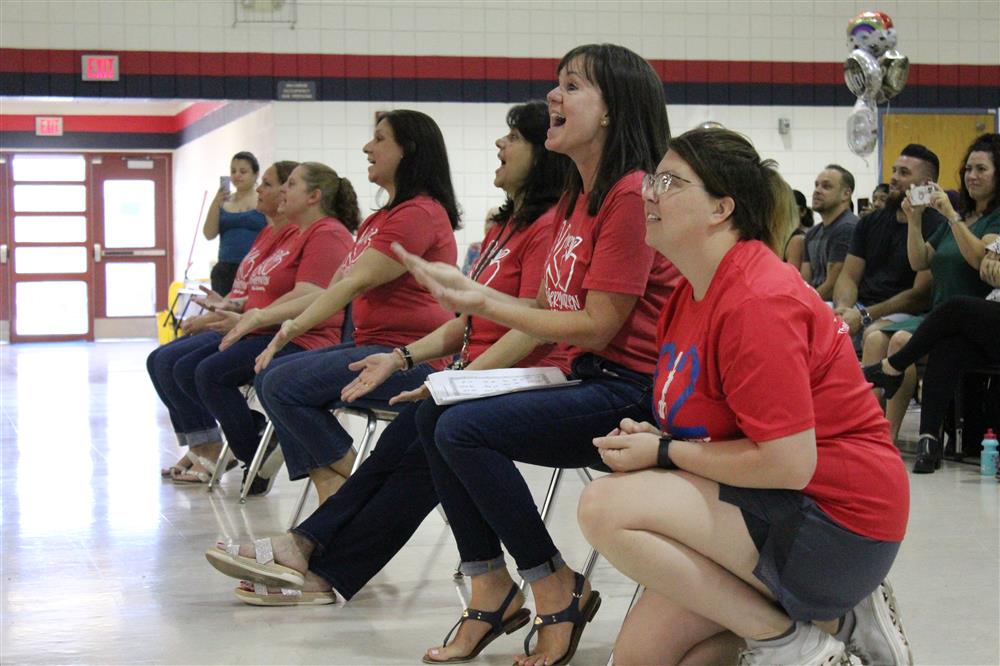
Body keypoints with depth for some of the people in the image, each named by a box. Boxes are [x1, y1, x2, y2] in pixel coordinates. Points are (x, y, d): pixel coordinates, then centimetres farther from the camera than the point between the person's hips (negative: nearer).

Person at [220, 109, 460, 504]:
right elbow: (335, 291, 18)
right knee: (270, 377, 2)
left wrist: (287, 331, -16)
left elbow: (355, 284, -17)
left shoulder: (419, 214, -13)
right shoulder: (380, 219, 20)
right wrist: (262, 317, 12)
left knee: (283, 383, -18)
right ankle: (332, 503, -6)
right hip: (375, 346, 10)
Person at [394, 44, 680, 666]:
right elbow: (552, 313, 13)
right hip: (588, 380, 10)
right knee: (435, 417, 0)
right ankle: (492, 590, 5)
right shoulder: (577, 199, 15)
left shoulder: (632, 193, -16)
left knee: (464, 428, -21)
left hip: (633, 391, -10)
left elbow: (595, 327, -17)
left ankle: (558, 591, -6)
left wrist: (482, 302, -14)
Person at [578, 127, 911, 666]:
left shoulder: (755, 302, -20)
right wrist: (649, 438, -1)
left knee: (605, 508, -22)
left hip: (835, 522, -10)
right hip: (777, 515, 10)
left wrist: (663, 451, -14)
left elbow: (788, 463, -25)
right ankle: (833, 616, 10)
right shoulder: (691, 294, 11)